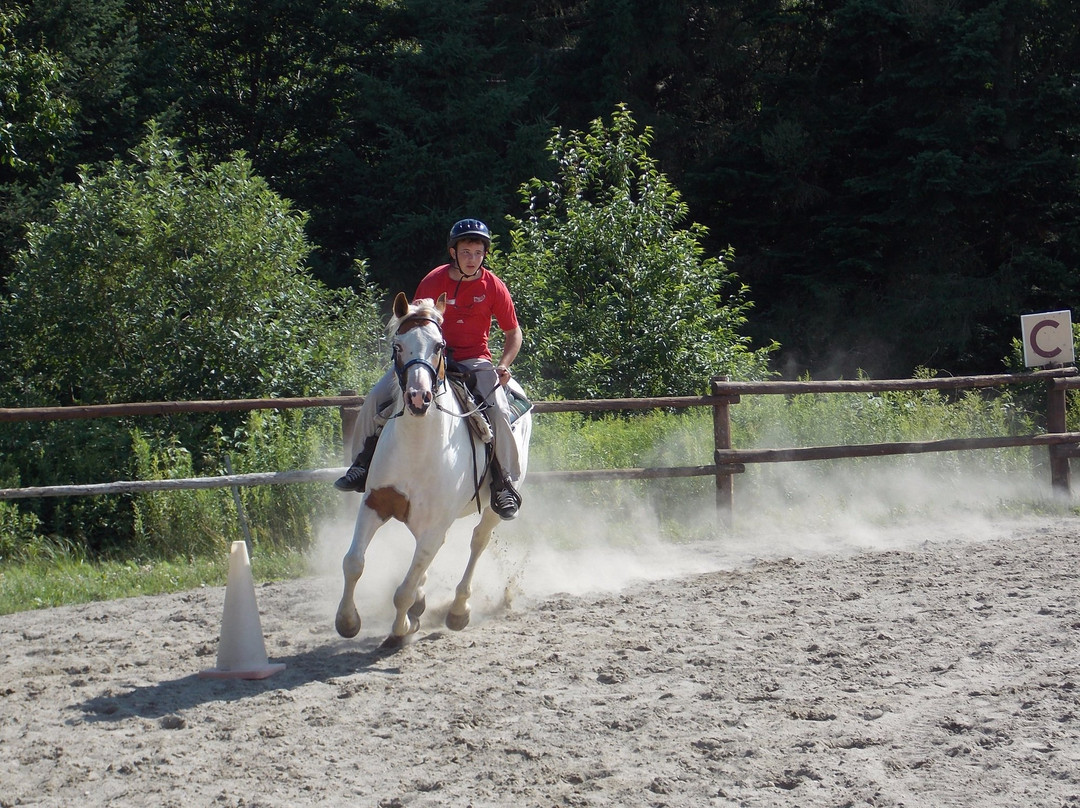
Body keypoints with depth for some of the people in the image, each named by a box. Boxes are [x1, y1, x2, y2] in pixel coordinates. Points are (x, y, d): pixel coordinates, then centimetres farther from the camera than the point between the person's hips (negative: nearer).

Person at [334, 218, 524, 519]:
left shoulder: (494, 286, -6)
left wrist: (503, 366, -12)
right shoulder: (434, 281, -3)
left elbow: (513, 333, 3)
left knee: (499, 411, -28)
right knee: (377, 397, -12)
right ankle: (365, 463, 7)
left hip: (475, 360, -2)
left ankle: (503, 483, -12)